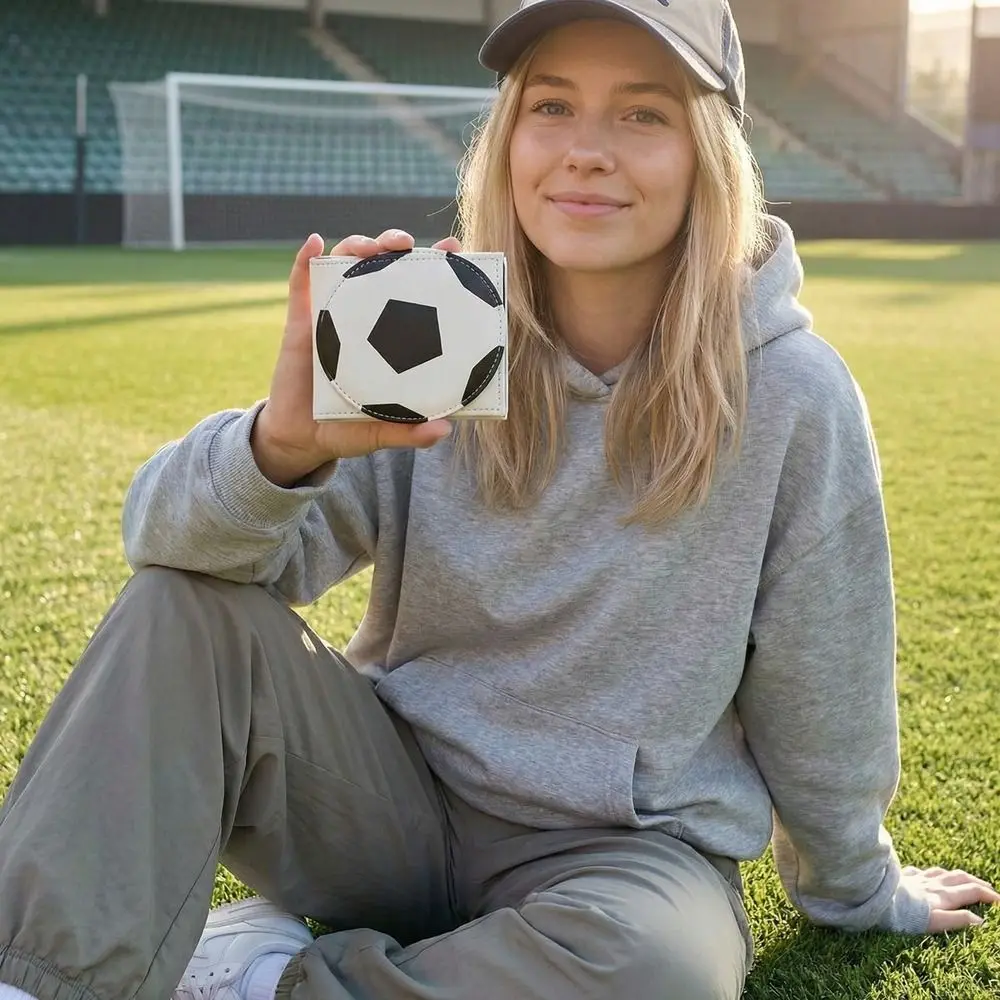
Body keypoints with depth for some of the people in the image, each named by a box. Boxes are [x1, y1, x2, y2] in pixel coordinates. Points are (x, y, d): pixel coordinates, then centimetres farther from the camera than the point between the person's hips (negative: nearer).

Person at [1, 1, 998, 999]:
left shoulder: (793, 394, -14)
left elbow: (821, 699, -2)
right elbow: (176, 532, -17)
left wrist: (860, 892, 12)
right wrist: (282, 443, -39)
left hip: (627, 848, -1)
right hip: (401, 795, 2)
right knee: (184, 609, -20)